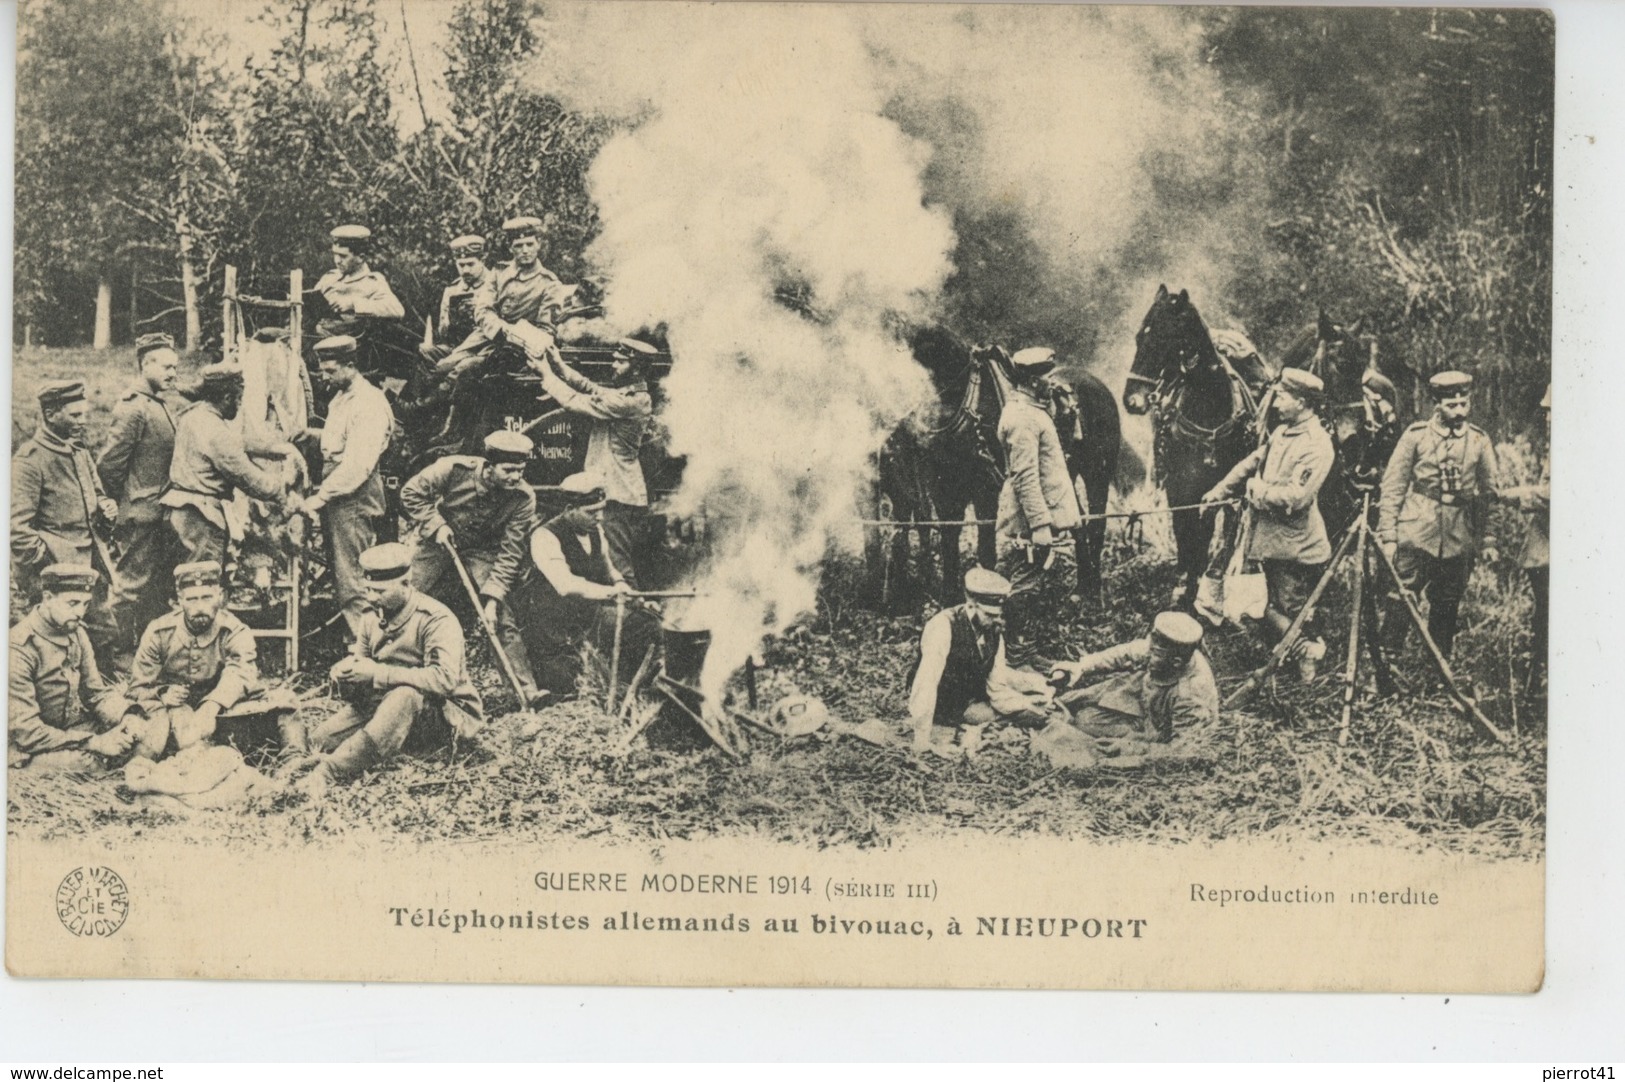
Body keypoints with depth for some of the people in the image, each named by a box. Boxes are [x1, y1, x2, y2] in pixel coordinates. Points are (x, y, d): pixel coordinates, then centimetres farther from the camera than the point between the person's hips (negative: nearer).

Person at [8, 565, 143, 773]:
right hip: (29, 750, -7)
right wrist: (95, 743, -27)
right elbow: (26, 732, -25)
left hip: (73, 729, 7)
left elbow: (97, 691, 7)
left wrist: (129, 716, -15)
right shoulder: (18, 649, -22)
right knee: (87, 763, -35)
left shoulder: (76, 633, 2)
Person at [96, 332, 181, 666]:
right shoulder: (133, 408, -17)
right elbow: (108, 464, -19)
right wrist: (126, 500, -6)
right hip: (142, 514, -9)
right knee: (133, 582, -2)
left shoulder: (160, 405, 13)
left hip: (161, 513, 9)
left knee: (159, 583, 15)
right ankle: (122, 653, 6)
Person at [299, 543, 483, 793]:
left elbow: (445, 679, -34)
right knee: (319, 739, -11)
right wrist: (346, 673, -17)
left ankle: (329, 771, -43)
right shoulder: (373, 619, 4)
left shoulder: (435, 620, -19)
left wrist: (378, 674, -32)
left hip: (445, 712, -7)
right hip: (389, 706, 7)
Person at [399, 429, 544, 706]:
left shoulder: (523, 498, -25)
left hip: (481, 552, -1)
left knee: (501, 617, -15)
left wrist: (492, 597, -28)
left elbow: (510, 554, -21)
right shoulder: (456, 469, -27)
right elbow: (411, 493, -12)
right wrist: (435, 524, -23)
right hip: (439, 543, 1)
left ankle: (528, 690, -12)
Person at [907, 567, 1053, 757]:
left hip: (971, 703, 6)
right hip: (942, 711, -6)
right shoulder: (943, 626, -28)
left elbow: (996, 687, -4)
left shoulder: (994, 630, -8)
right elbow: (926, 684, -33)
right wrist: (922, 740, -36)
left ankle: (971, 730, -9)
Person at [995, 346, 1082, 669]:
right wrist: (1041, 525, -25)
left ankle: (1028, 652, 23)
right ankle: (1018, 661, 4)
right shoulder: (1022, 419, -17)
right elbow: (1025, 477, -23)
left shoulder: (1033, 412, 17)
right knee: (1026, 592, -4)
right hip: (1029, 528, -11)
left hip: (1045, 523, 11)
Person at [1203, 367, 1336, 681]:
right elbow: (1252, 463, 21)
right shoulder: (1282, 432, 8)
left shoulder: (1317, 446, -20)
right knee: (1275, 611, 17)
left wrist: (1258, 490, -13)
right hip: (1271, 540, 9)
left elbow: (1295, 497, -27)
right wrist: (1220, 490, 17)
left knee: (1291, 613, -1)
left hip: (1295, 546, -9)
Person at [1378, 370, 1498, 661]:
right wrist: (1388, 535, -6)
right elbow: (1393, 488, 0)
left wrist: (1481, 538, 9)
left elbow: (1489, 492, 12)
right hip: (1416, 535, -2)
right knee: (1401, 602, -6)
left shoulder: (1479, 440, 4)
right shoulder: (1416, 435, -2)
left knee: (1446, 609, 9)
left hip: (1459, 541, 2)